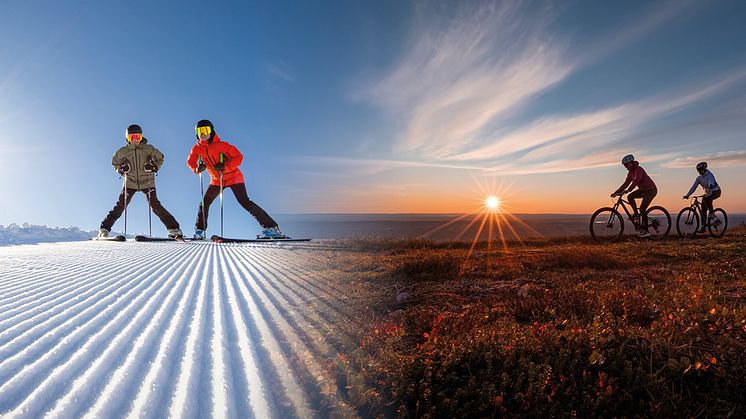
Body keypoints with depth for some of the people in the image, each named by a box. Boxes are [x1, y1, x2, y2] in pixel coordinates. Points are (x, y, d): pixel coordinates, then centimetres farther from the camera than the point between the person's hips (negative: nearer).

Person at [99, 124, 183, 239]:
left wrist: (154, 167, -11)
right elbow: (115, 162, 16)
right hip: (130, 183, 2)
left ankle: (173, 228, -12)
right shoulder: (123, 151, -1)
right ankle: (104, 229, 8)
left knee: (155, 206, -11)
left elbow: (160, 158, 9)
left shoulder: (148, 149, -6)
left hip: (147, 182, -2)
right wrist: (121, 169, -5)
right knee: (120, 206, -3)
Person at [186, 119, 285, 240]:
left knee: (245, 203, -17)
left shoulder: (221, 145, -19)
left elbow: (238, 157, -19)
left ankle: (271, 227, -20)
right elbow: (190, 161, 10)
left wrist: (225, 167, -33)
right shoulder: (197, 148, -3)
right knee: (204, 203, 4)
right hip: (216, 180, 6)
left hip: (233, 177, -6)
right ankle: (199, 231, 21)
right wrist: (196, 168, -13)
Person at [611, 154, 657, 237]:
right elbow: (626, 184, 3)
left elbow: (636, 180, -37)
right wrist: (616, 192, -6)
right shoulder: (630, 173, 4)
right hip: (643, 190, 8)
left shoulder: (638, 169, -22)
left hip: (651, 190, -8)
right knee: (630, 197, -11)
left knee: (642, 209, -13)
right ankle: (636, 214, 3)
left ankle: (646, 231, -6)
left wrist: (628, 190, -49)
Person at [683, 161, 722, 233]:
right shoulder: (699, 178, 2)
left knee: (707, 199, -38)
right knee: (703, 209, -1)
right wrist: (687, 195, -10)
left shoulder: (709, 175, -19)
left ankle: (712, 216, -25)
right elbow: (694, 187, 1)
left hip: (716, 191, -7)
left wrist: (708, 192, -51)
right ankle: (703, 227, 2)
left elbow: (711, 185, -35)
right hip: (708, 193, 7)